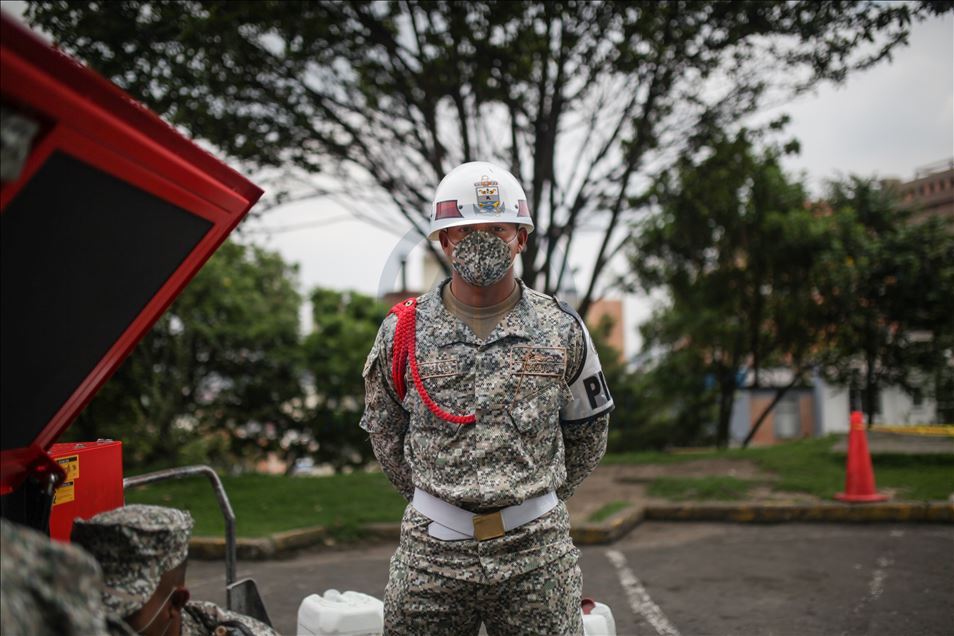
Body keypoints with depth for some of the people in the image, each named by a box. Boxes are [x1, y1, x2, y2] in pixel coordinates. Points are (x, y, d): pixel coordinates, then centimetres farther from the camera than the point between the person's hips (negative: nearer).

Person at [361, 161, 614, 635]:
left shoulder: (561, 329, 1)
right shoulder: (403, 332, 0)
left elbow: (588, 435, 13)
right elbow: (386, 436, 13)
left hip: (537, 550, 0)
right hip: (432, 550, 0)